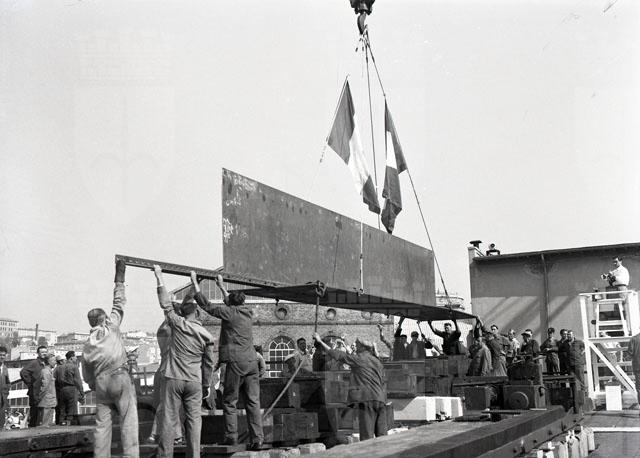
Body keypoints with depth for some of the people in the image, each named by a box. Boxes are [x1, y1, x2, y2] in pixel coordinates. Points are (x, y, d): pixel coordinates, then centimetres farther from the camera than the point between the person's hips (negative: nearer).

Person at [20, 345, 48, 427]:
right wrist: (29, 384, -14)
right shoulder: (34, 363, -8)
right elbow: (23, 372, -18)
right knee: (34, 413, -4)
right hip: (35, 394, -7)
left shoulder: (46, 364, 15)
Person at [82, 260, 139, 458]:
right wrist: (119, 277, 18)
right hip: (120, 378, -4)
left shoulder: (87, 346, 15)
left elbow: (87, 376, 18)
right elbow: (119, 304, 11)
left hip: (100, 383, 5)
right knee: (128, 421, -6)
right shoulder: (111, 327, 4)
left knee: (102, 424, 8)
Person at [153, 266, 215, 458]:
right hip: (194, 382, 1)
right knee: (194, 420, 5)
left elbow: (166, 304, 4)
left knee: (169, 419, 2)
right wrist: (207, 385, 19)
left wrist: (159, 276, 10)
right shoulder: (207, 336, 1)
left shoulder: (178, 324, -3)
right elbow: (208, 364, 7)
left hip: (174, 379, -1)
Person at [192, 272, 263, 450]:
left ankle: (231, 437, 3)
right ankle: (257, 439, 0)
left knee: (229, 402, 5)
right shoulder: (247, 312, 13)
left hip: (236, 362, -6)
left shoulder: (230, 312, -5)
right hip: (252, 362, 6)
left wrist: (195, 282, 10)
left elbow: (206, 305, 0)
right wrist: (221, 285, 43)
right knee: (253, 402, 4)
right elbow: (231, 302, 33)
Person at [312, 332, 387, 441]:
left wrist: (320, 341, 6)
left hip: (367, 399, -6)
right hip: (380, 399, 6)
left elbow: (337, 355, 0)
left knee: (367, 436, -5)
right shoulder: (377, 362, 17)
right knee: (382, 434, 9)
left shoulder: (359, 359, -2)